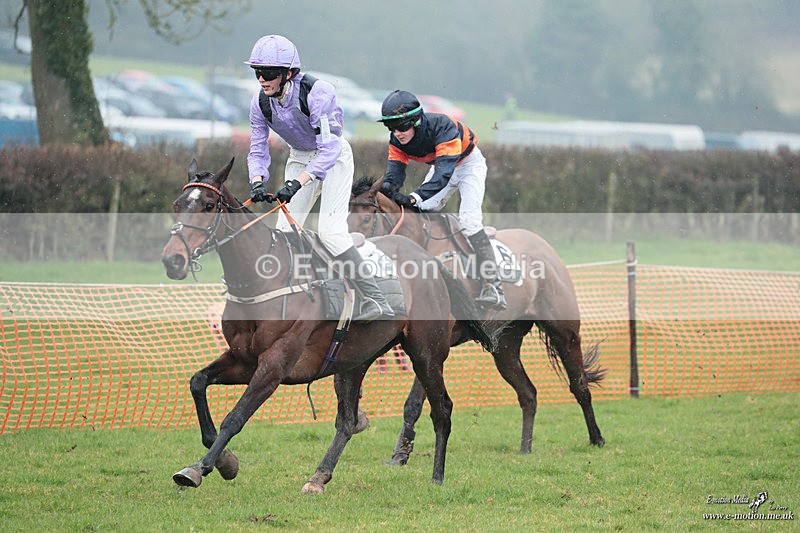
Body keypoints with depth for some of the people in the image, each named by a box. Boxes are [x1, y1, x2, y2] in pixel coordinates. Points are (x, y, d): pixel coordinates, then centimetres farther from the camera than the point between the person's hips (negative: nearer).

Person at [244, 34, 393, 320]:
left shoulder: (316, 92, -31)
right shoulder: (260, 103, -13)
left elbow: (328, 150, -34)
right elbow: (257, 151, -5)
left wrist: (296, 183, -43)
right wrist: (257, 182, -26)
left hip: (333, 157, -6)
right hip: (300, 158, 6)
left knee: (330, 231, -19)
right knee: (285, 231, -1)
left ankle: (377, 301, -19)